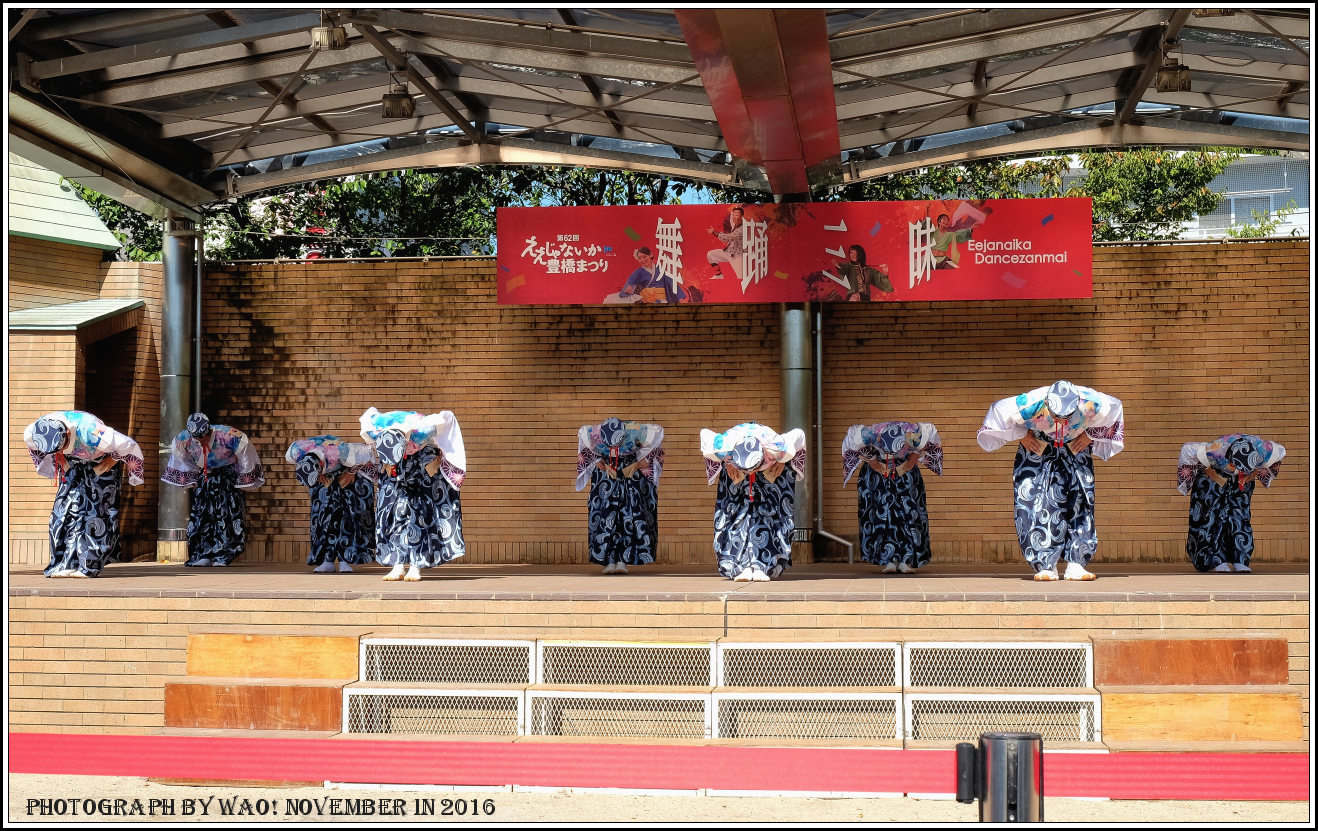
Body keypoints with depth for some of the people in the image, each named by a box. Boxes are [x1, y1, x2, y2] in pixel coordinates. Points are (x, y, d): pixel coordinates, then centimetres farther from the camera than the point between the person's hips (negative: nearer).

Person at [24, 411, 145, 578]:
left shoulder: (92, 435, -42)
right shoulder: (32, 432, -26)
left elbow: (130, 447, -28)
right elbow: (33, 445, 3)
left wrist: (114, 459, -10)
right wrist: (61, 460, 5)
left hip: (102, 464, -4)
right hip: (73, 464, 4)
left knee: (95, 510, -12)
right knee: (64, 507, -9)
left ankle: (89, 565, -8)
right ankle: (66, 563, -7)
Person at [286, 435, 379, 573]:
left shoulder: (341, 453, -44)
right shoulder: (296, 451, -33)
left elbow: (368, 453, -25)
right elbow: (288, 457, -4)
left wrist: (352, 472, -15)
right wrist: (319, 475, -7)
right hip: (325, 475, 3)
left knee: (347, 513, -12)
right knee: (323, 512, -9)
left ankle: (344, 559, -10)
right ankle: (327, 560, -9)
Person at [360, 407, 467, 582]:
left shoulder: (421, 430, -40)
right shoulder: (372, 430, -31)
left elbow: (447, 418, -22)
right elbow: (370, 413, -5)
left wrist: (435, 456, -12)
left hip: (421, 457, -3)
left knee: (417, 509, -12)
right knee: (395, 507, -7)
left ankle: (415, 566, -12)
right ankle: (398, 565, -8)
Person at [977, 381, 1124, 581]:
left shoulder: (1091, 404, -34)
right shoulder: (1031, 405, -37)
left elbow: (1114, 408, -8)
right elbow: (999, 411, -17)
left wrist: (1090, 435, -9)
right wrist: (1021, 436, -12)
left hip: (1075, 450, 2)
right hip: (1038, 451, -2)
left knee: (1079, 501, -6)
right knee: (1037, 503, -13)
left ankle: (1076, 565, -2)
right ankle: (1046, 566, -9)